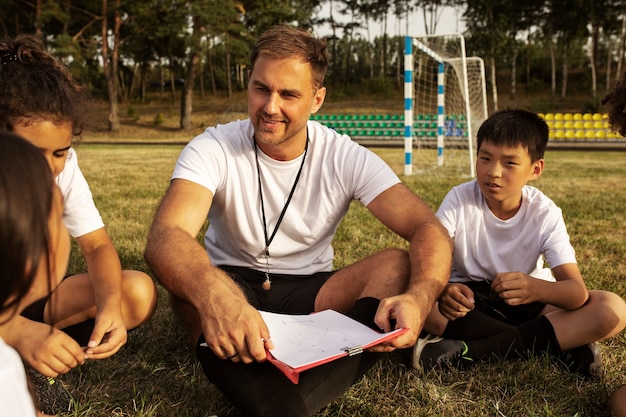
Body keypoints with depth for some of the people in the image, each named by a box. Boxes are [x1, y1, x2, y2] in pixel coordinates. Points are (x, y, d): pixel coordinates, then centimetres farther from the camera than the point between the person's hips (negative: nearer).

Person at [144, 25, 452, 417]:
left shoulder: (346, 158, -10)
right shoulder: (213, 149, -15)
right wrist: (216, 298, -56)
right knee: (193, 278, -34)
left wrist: (418, 298, -42)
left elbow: (430, 231, -19)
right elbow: (164, 237, -32)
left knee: (397, 265, -26)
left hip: (309, 293, 2)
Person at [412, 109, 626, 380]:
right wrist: (441, 290, -48)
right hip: (468, 298, 0)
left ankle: (470, 351, -28)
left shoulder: (545, 214, -14)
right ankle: (561, 345, -22)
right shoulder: (459, 200, -16)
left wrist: (536, 288, -47)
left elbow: (578, 292, -23)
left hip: (526, 305, 1)